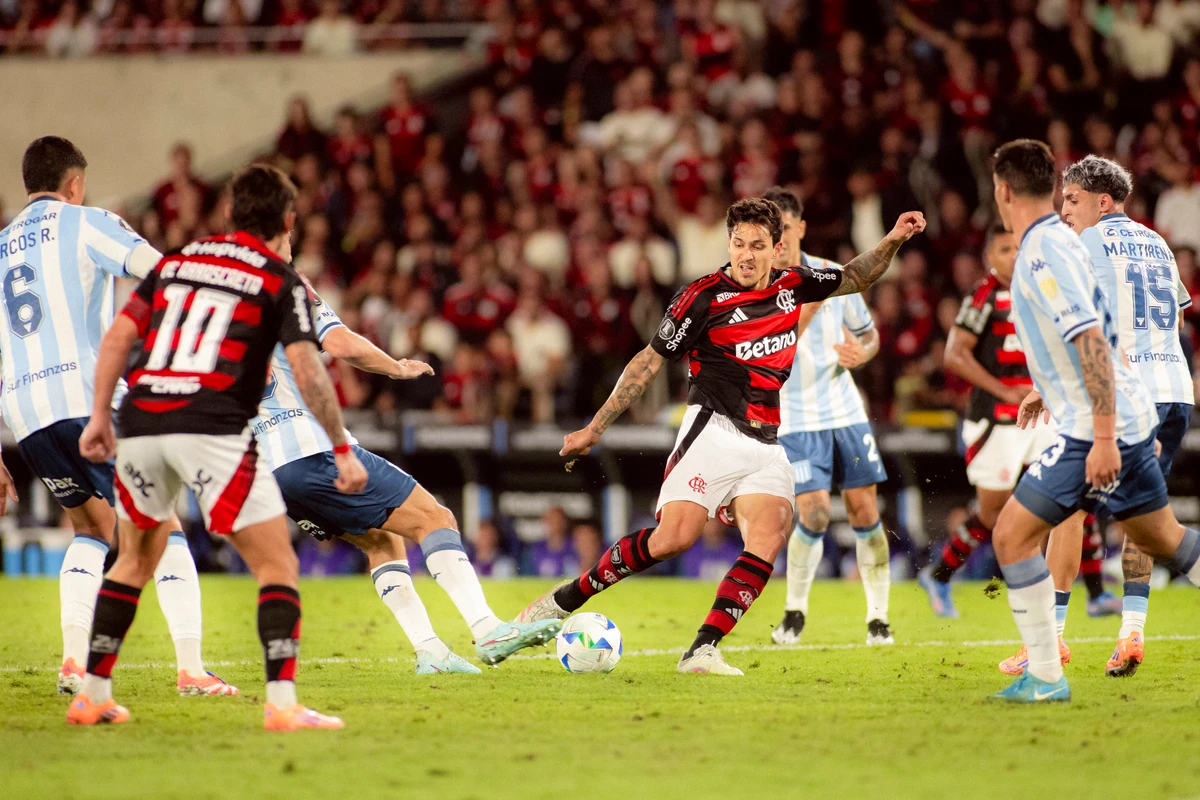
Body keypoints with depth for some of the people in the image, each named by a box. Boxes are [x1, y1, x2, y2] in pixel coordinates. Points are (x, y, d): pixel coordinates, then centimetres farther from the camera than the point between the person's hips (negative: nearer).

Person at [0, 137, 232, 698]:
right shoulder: (83, 223, 7)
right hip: (88, 397, -5)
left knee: (91, 530, 23)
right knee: (163, 529, 1)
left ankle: (74, 658, 6)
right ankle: (190, 668, -9)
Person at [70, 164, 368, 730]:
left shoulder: (176, 262, 20)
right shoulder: (281, 280, 5)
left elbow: (118, 337, 14)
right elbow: (306, 371, -4)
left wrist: (99, 417, 19)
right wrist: (343, 450, 0)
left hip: (141, 425, 5)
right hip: (212, 429, -5)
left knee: (136, 559, 25)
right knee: (277, 564, 1)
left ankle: (92, 695, 26)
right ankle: (282, 704, -13)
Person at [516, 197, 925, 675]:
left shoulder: (790, 285, 9)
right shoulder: (703, 298, -6)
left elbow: (854, 279, 27)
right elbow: (650, 362, 1)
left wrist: (893, 241, 11)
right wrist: (595, 428, 2)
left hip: (767, 446, 5)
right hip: (714, 433, -5)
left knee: (768, 539, -19)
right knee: (672, 540, -19)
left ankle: (703, 650, -22)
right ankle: (562, 601, -4)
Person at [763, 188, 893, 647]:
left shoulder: (833, 275, 1)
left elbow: (868, 334, 12)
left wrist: (860, 353, -8)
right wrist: (808, 304, -26)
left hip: (845, 411, 3)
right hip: (795, 418, -3)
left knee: (863, 508, 0)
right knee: (813, 513, -14)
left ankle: (878, 618, 11)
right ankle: (794, 612, 7)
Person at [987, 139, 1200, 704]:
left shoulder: (1044, 253, -18)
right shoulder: (1058, 240, 12)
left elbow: (1093, 341, -26)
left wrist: (1104, 437, -28)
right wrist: (1048, 390, 37)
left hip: (1096, 426, -10)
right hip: (1125, 418, 10)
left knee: (1012, 535, -7)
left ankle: (1045, 677, -4)